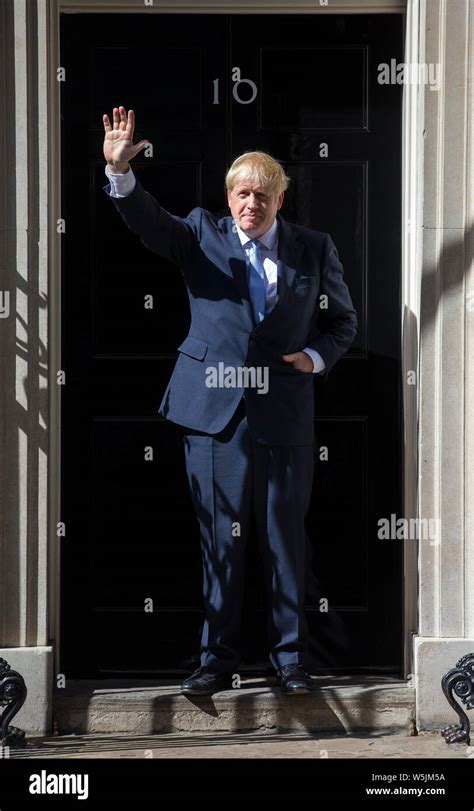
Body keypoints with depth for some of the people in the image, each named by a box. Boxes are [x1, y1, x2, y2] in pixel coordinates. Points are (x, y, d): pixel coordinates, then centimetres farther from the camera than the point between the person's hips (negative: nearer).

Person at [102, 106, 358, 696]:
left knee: (286, 541, 6)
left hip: (284, 416, 1)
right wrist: (119, 171, -28)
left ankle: (290, 658, 16)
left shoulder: (314, 249, 8)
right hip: (214, 411, 0)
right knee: (219, 541, 4)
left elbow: (342, 321, 16)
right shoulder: (201, 236, 6)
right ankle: (217, 659, 13)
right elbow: (147, 221, -10)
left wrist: (317, 356, -3)